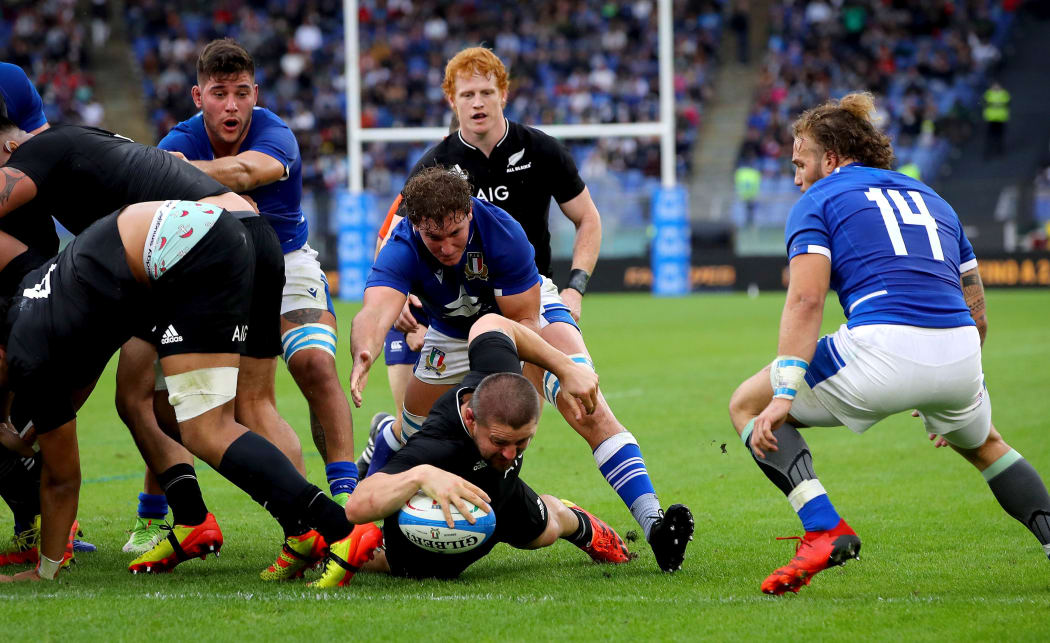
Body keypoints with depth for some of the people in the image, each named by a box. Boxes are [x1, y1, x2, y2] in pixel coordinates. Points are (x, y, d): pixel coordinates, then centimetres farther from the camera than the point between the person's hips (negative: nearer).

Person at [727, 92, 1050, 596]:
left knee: (747, 404, 13)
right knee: (983, 445, 37)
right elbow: (977, 314, 28)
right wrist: (940, 396, 40)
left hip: (881, 347, -6)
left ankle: (824, 529, -6)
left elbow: (806, 300, -6)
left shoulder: (817, 201, 12)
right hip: (958, 356, 6)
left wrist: (784, 395, -12)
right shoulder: (932, 200, 29)